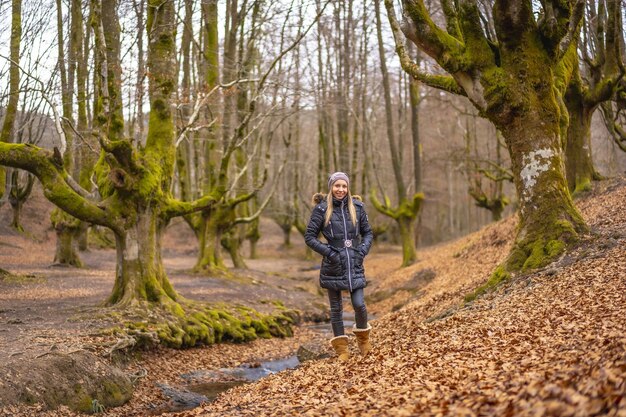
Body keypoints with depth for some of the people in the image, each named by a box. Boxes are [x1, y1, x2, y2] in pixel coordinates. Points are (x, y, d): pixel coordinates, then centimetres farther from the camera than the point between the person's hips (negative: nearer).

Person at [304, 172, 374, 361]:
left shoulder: (356, 207, 2)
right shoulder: (322, 209, -6)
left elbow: (368, 233, 11)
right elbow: (309, 236, -3)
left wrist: (363, 250, -5)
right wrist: (327, 251, -11)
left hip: (354, 264, 1)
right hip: (333, 265, -1)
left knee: (359, 304, -5)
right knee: (336, 308, 7)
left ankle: (363, 337, 24)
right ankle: (341, 347, 19)